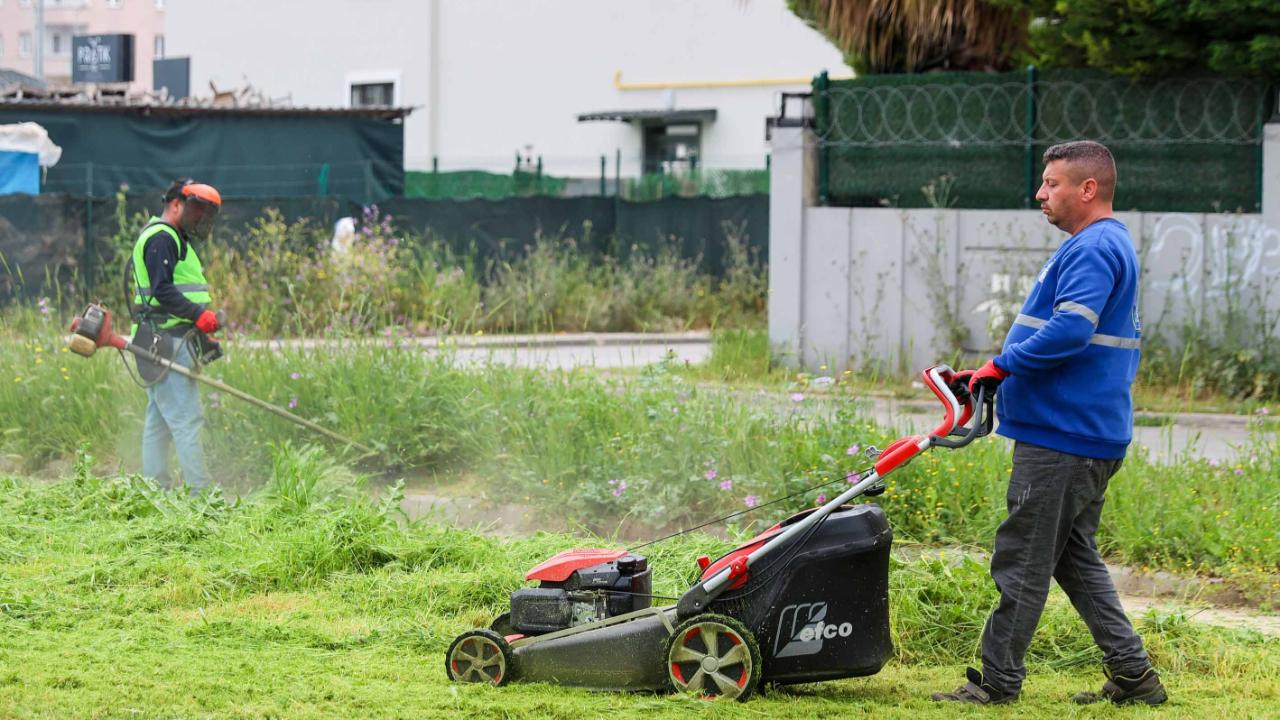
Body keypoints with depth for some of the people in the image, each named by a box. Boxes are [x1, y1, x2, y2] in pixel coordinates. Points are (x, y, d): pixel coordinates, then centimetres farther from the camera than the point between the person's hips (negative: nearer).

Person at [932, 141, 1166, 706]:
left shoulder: (1093, 249, -16)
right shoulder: (1106, 246, 19)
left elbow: (1069, 330, -28)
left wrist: (1003, 366, -17)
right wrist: (1006, 371, 19)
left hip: (1060, 442, -11)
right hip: (1091, 436, 11)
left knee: (1023, 560, -4)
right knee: (1073, 558, 15)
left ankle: (998, 681, 1)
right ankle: (1133, 676, 16)